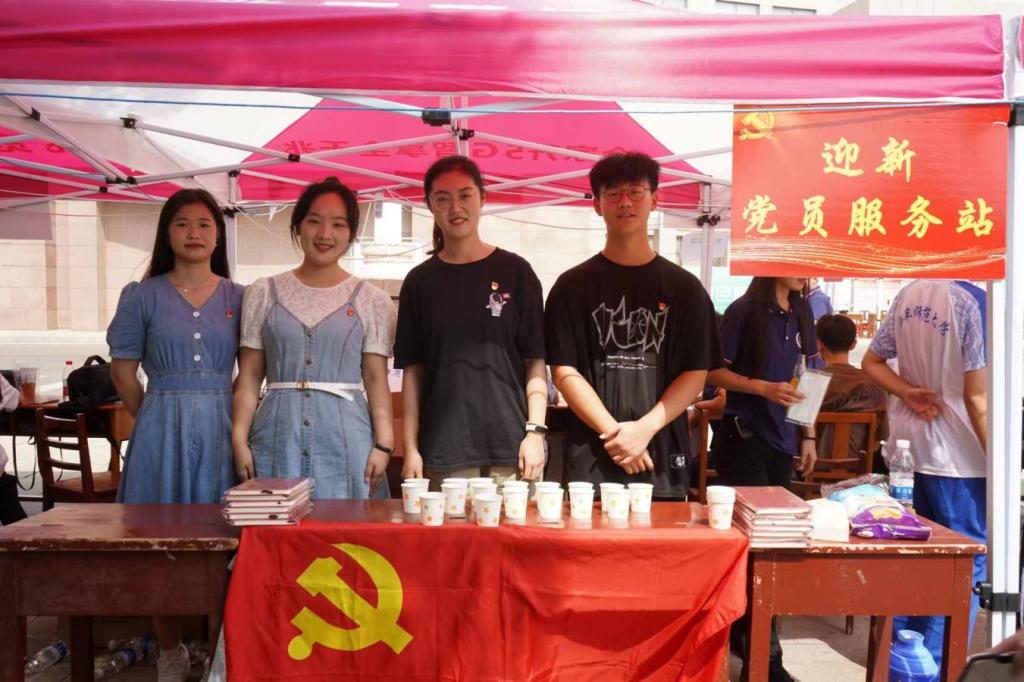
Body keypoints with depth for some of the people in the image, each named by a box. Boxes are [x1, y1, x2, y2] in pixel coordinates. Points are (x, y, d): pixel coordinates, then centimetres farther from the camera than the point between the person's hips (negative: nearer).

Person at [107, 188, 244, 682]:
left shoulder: (238, 298, 6)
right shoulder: (142, 296, 4)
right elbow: (123, 370, 6)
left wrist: (238, 425, 1)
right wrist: (157, 420, 5)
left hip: (221, 430, 0)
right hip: (161, 430, 0)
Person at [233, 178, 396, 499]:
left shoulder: (371, 300, 4)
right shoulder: (263, 293, 7)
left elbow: (376, 379, 3)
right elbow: (249, 378, 7)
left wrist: (384, 443, -6)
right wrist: (239, 440, -1)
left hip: (346, 438, -1)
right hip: (278, 436, 1)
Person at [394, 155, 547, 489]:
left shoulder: (514, 271, 5)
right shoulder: (420, 281, 9)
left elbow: (535, 362, 4)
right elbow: (412, 370, 9)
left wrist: (535, 430, -6)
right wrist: (410, 448, 3)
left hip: (511, 448, -1)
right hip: (442, 452, 1)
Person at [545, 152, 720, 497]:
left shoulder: (685, 288, 7)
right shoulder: (573, 286, 5)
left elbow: (696, 374, 3)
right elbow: (564, 372, -1)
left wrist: (644, 428, -11)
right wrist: (615, 433, -12)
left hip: (663, 459, 1)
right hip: (592, 460, -1)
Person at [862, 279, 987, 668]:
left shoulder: (908, 293, 5)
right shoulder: (973, 301, -17)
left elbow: (871, 363, 10)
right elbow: (976, 399, -19)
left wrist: (909, 393, -4)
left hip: (908, 446, 7)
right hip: (957, 457, -7)